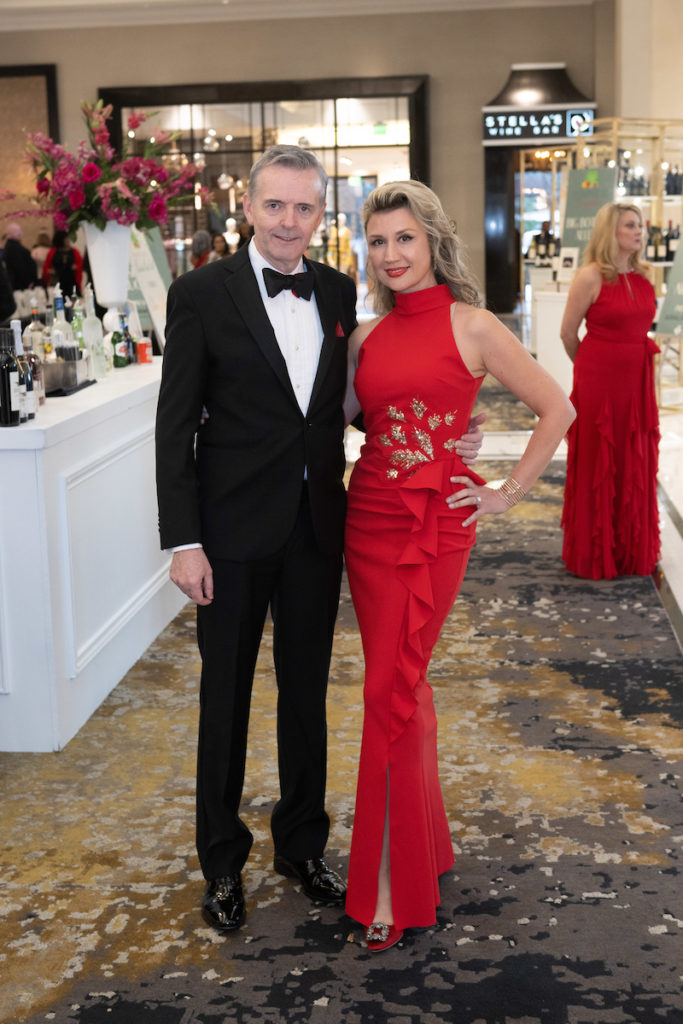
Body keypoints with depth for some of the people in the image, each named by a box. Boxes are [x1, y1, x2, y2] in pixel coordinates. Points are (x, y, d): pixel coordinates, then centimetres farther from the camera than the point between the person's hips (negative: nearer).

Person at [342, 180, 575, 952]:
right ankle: (420, 841, 29)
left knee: (392, 689, -6)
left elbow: (557, 409, -1)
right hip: (369, 517, 5)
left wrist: (508, 493, -3)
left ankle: (390, 884, 4)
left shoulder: (470, 326, -5)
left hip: (438, 521, -5)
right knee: (402, 683, 12)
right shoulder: (367, 337, 10)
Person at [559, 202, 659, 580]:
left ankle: (632, 550, 24)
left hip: (637, 381, 6)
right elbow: (568, 333, -3)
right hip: (598, 381, -5)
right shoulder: (590, 277, -10)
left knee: (636, 467, 10)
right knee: (597, 467, 4)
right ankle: (595, 556, 16)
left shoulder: (643, 277, 8)